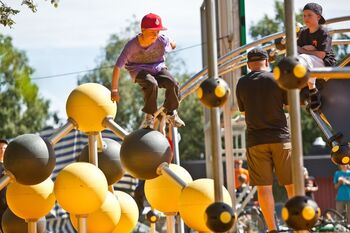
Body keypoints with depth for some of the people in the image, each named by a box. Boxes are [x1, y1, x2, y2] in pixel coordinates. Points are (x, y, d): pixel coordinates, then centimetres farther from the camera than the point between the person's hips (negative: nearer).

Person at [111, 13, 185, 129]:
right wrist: (114, 90, -21)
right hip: (139, 70, -3)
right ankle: (149, 116, -15)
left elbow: (171, 43, 8)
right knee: (152, 84, -36)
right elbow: (117, 67, -25)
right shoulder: (132, 45, -28)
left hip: (158, 68, 3)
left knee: (173, 84, -24)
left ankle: (170, 114, 2)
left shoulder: (162, 41, -20)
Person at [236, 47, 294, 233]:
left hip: (255, 140, 1)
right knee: (291, 184, 7)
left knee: (264, 186, 1)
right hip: (280, 137, -1)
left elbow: (243, 110, 12)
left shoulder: (242, 84, 3)